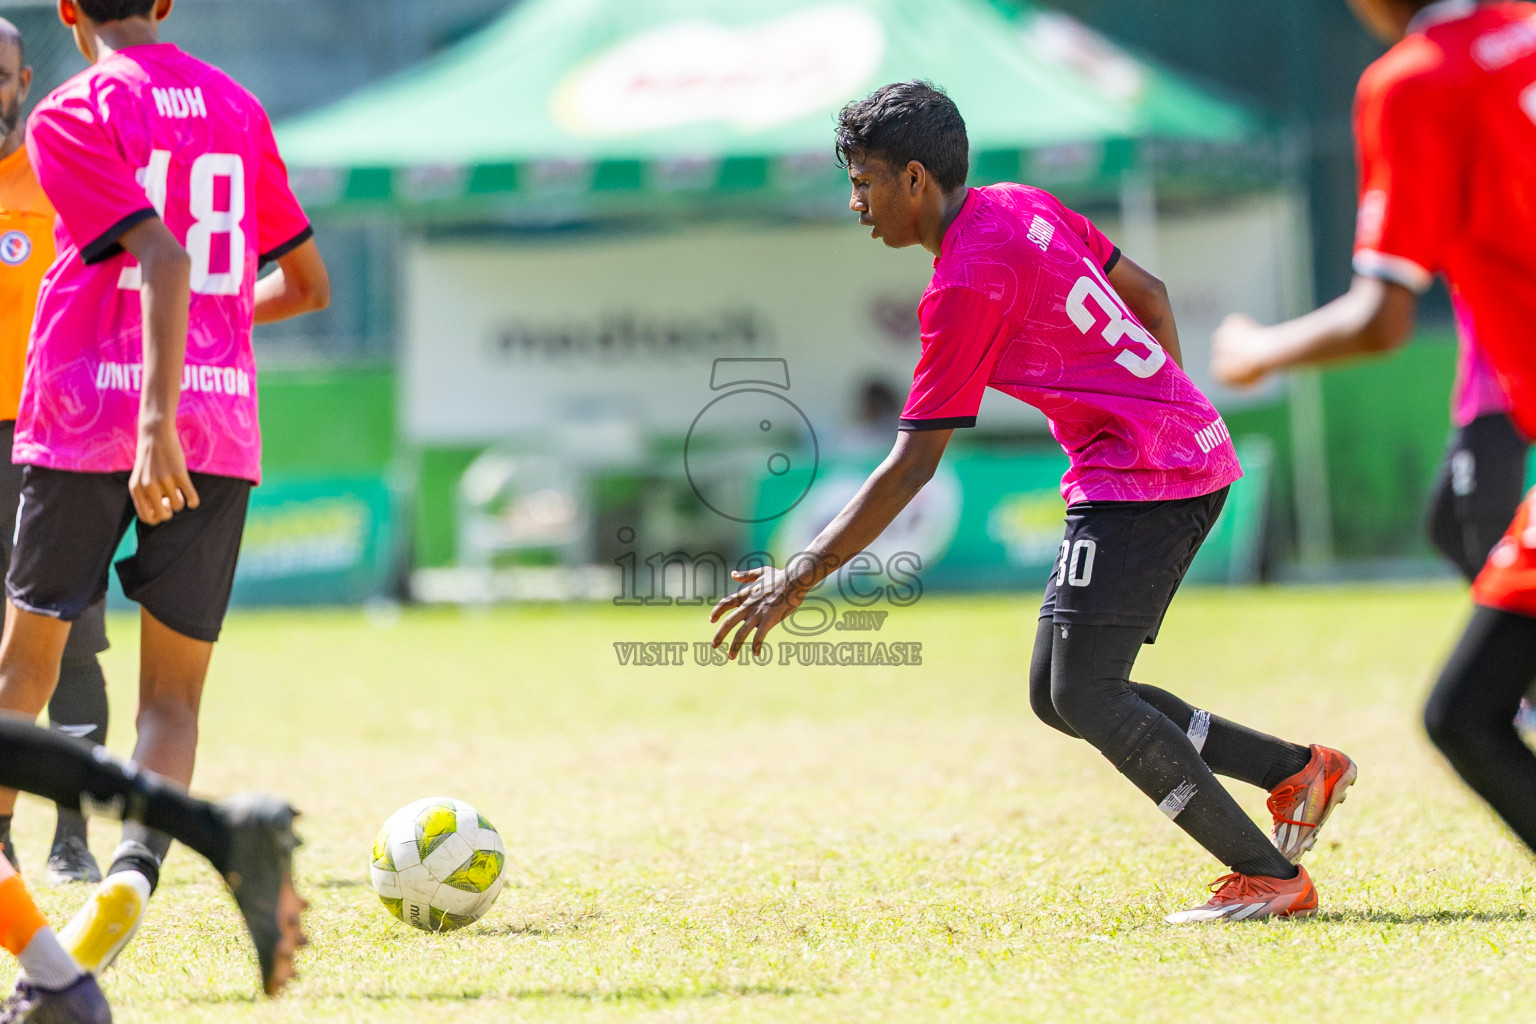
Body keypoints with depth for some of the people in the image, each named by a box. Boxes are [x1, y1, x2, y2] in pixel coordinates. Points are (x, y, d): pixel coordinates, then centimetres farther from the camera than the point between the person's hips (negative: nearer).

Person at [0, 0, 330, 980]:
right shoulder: (238, 109, 14)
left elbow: (165, 260, -18)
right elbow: (308, 284, 21)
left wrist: (157, 420, -24)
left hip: (86, 420, -4)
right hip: (225, 430, 4)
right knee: (174, 693, 3)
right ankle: (136, 867, -20)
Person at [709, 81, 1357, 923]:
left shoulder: (966, 286, -16)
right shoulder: (1021, 207, 10)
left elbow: (911, 467, -18)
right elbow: (1148, 294, 20)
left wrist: (800, 577, -15)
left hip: (1138, 477, -10)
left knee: (1084, 695, -14)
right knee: (1056, 695, 9)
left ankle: (1270, 875, -14)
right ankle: (1297, 772, 12)